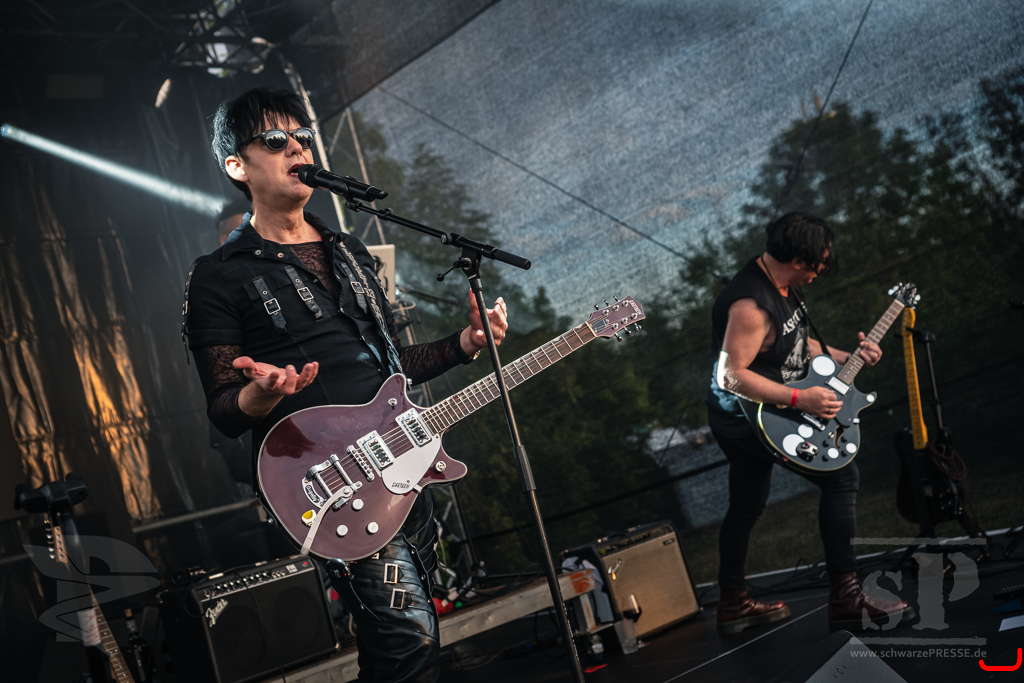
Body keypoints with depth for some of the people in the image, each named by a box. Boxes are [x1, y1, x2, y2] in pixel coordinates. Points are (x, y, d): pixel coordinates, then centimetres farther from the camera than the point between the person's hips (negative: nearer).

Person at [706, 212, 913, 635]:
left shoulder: (783, 285, 5)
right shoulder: (751, 304, -27)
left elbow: (795, 342, 20)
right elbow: (730, 375, -30)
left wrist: (846, 358, 8)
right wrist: (800, 400, -29)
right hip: (746, 417, -10)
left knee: (746, 505, 18)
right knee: (841, 474, -10)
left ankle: (732, 604, 31)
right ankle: (845, 596, -7)